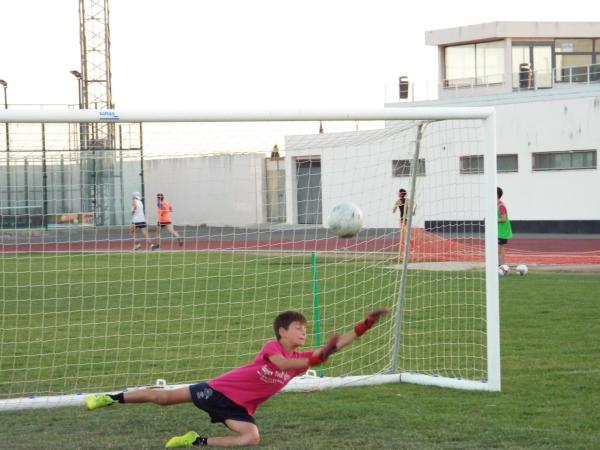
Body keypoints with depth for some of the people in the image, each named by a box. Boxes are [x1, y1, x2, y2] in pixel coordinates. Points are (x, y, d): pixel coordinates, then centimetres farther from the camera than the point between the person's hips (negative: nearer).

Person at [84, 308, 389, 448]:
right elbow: (282, 363, -41)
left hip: (240, 408, 5)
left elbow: (334, 346, -9)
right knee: (165, 397, -1)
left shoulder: (302, 357, -1)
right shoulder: (272, 347, -17)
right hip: (221, 390, -5)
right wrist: (315, 359, -52)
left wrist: (366, 324, -19)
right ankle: (114, 398, 16)